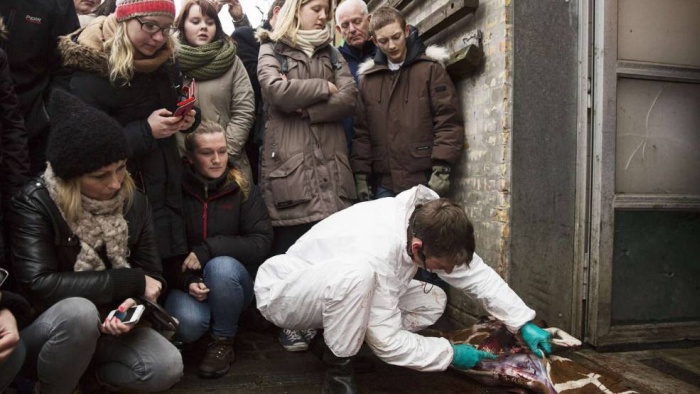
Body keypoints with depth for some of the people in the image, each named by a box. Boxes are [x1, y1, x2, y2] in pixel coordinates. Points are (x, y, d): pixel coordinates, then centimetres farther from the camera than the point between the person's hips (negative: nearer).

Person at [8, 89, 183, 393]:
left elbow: (151, 272, -2)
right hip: (47, 328, -3)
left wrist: (134, 304, -26)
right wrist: (131, 281, -25)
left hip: (106, 323, 4)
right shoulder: (34, 204, -18)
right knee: (79, 311, -37)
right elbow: (39, 285, -28)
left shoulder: (133, 201, -5)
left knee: (167, 368, -20)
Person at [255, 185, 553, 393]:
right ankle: (338, 369, -16)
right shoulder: (375, 256, -38)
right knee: (357, 274, -40)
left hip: (349, 290, 8)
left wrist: (523, 323, -10)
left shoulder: (424, 218, -16)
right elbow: (387, 341, -29)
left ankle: (334, 337, 4)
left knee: (432, 302, -6)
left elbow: (475, 272, -6)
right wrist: (449, 354, -18)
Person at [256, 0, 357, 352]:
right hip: (288, 162, -3)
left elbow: (349, 98, 3)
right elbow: (277, 90, -11)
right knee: (289, 245, 1)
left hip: (329, 163, 3)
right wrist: (324, 88, -2)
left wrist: (305, 109, -8)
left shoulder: (331, 54, 20)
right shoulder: (272, 50, 10)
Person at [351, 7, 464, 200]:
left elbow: (449, 121, -5)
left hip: (424, 181, -3)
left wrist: (441, 168, -13)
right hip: (384, 184, 4)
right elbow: (361, 131, 11)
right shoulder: (368, 78, 12)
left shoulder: (430, 68, 1)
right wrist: (361, 175, 4)